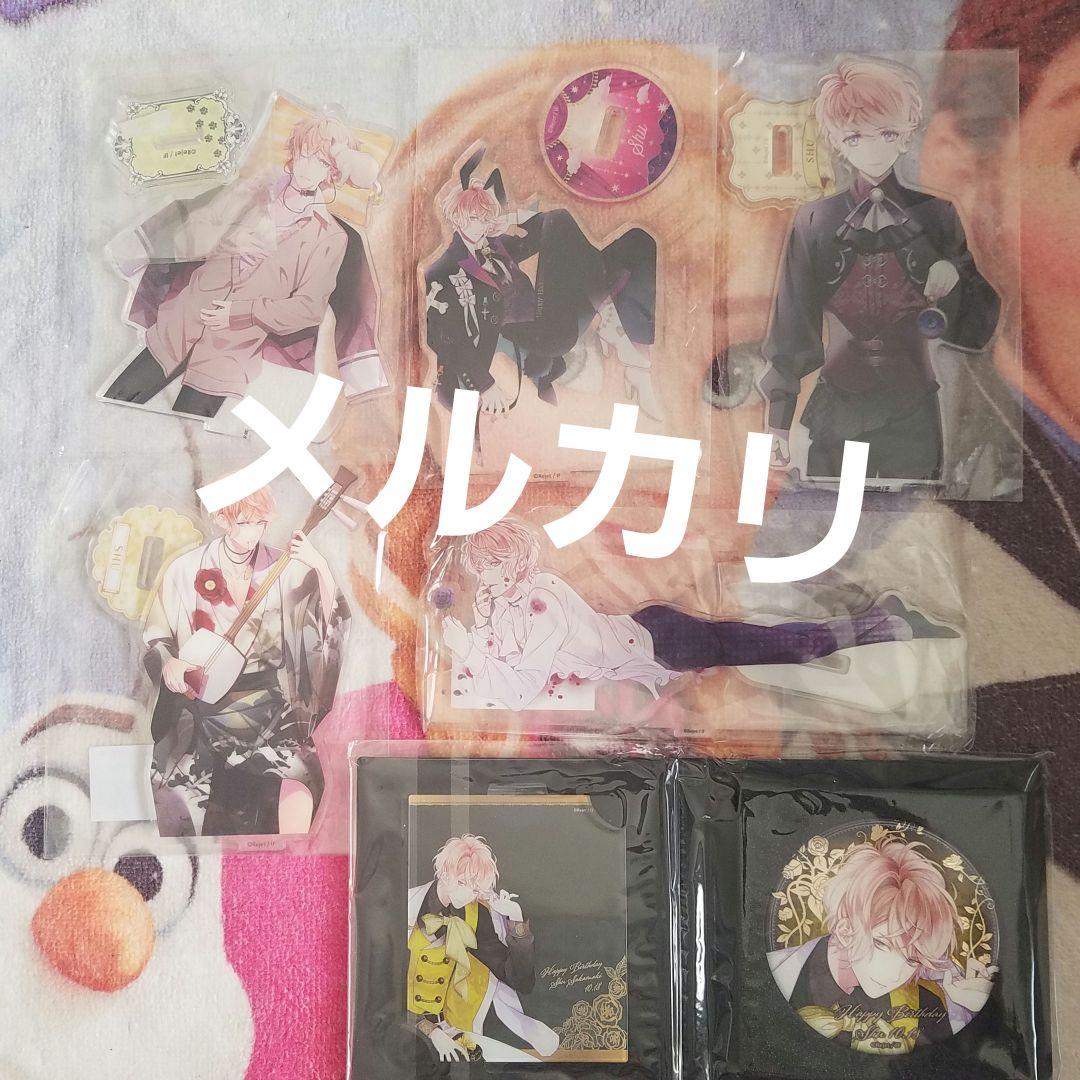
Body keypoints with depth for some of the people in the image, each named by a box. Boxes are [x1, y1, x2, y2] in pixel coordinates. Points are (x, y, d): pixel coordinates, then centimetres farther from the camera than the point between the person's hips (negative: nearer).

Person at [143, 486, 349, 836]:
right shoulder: (186, 570, 1)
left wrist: (320, 568, -21)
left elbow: (335, 620, -7)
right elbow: (155, 637, 8)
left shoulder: (285, 570, 1)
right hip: (202, 704, 0)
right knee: (177, 792, -20)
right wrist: (168, 662, -13)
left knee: (299, 773, -23)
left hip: (265, 702, 0)